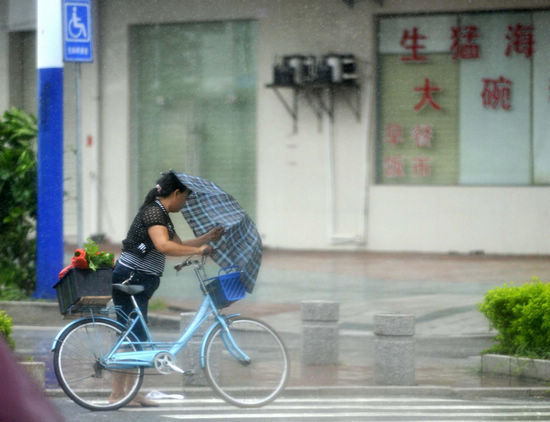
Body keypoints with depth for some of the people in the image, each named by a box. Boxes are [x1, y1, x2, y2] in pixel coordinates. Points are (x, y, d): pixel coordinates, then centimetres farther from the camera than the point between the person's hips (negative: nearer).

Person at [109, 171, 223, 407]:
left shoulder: (162, 215, 17)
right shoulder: (153, 212, -15)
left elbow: (178, 245, 25)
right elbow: (163, 246, -31)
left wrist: (208, 237, 19)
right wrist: (198, 250, -25)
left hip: (138, 283, 11)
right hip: (130, 279, -11)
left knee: (137, 338, 12)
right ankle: (117, 395, -6)